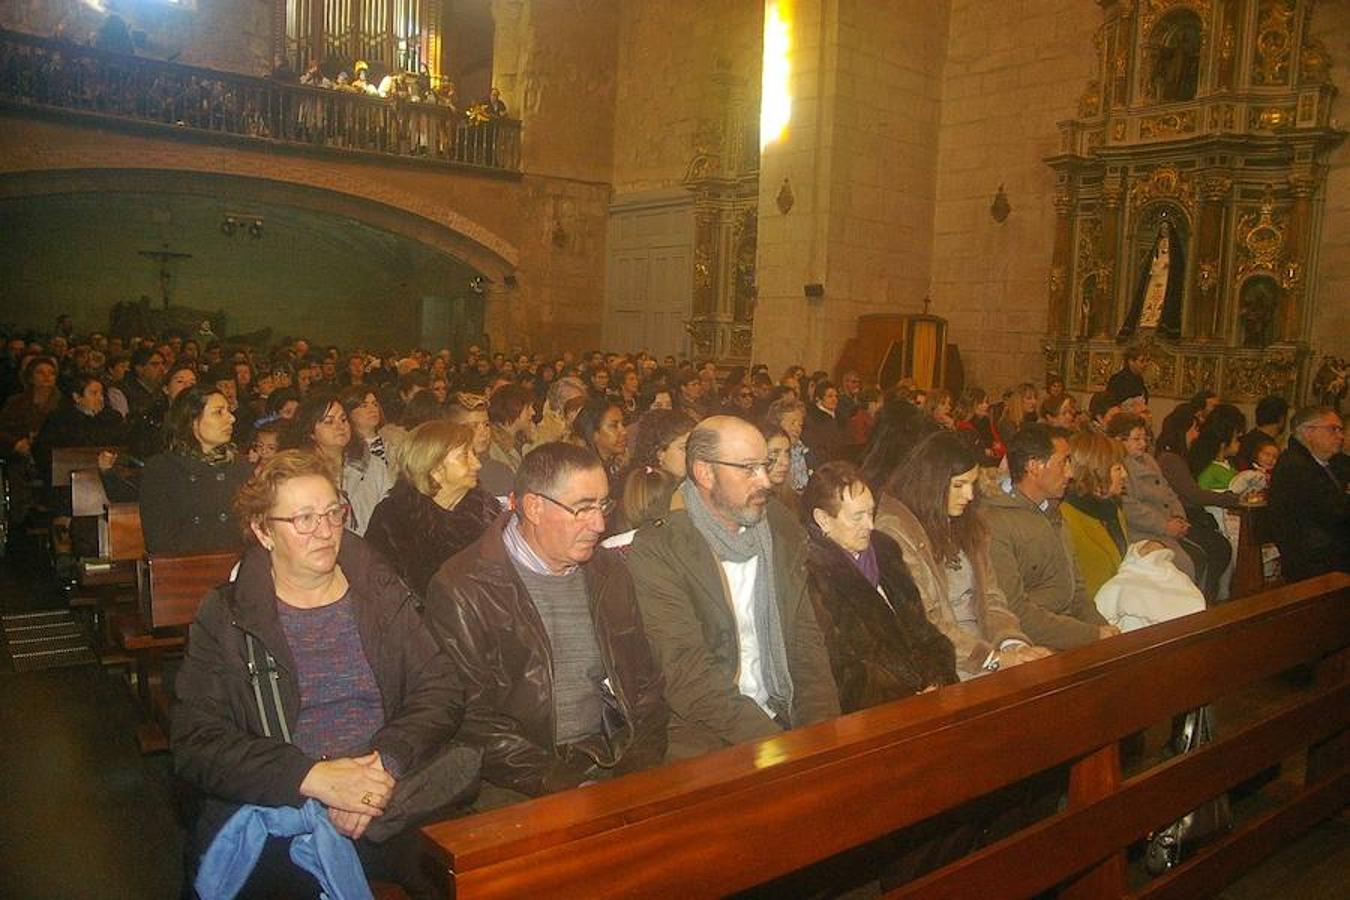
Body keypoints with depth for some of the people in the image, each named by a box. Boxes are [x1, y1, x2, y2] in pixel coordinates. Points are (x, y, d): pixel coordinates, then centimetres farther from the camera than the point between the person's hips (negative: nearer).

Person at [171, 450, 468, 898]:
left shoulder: (382, 596, 9)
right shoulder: (225, 618, 3)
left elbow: (441, 692, 3)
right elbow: (194, 741, -6)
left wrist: (384, 763, -16)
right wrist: (314, 777, -19)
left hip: (391, 808, 1)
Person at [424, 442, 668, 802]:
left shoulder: (609, 571, 11)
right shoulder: (461, 590, -9)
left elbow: (645, 683, 13)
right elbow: (477, 719, -12)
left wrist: (641, 767, -2)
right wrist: (565, 787, -17)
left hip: (616, 765, 6)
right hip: (518, 790, -5)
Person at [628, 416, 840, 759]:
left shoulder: (783, 532, 9)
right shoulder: (656, 552, -10)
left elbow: (806, 640, 9)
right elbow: (687, 675, -16)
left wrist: (823, 729, -6)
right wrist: (777, 744, -22)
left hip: (784, 717, 6)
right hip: (703, 735, -5)